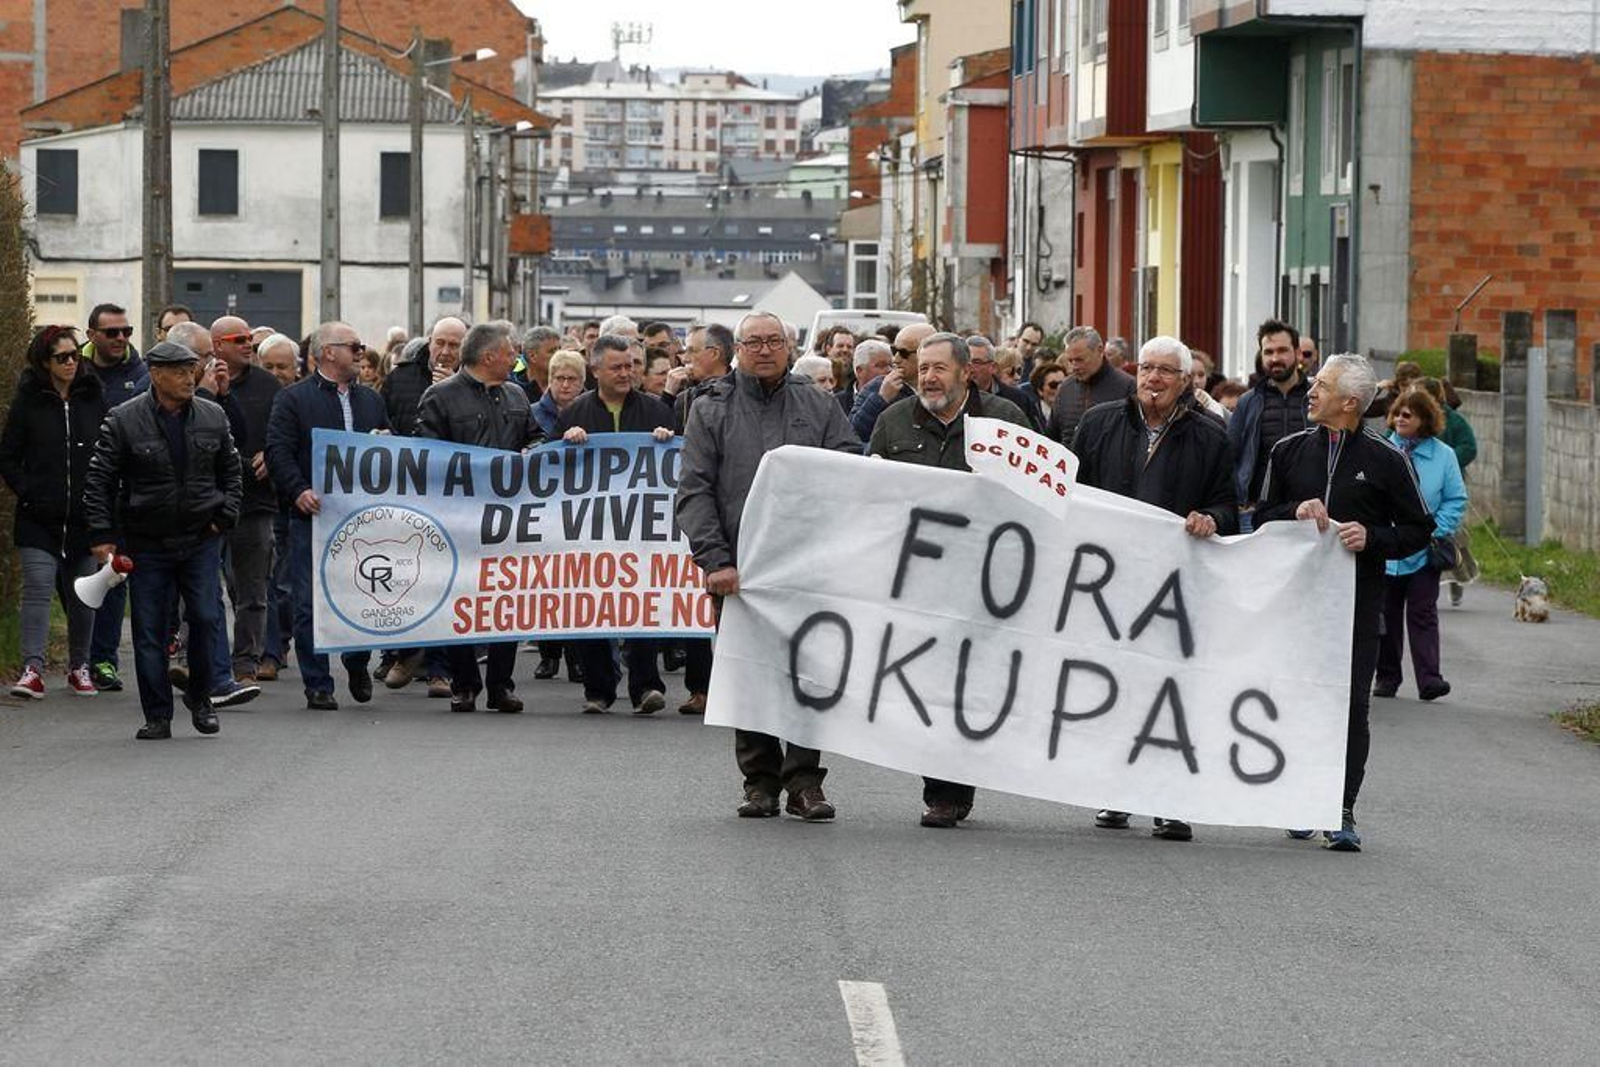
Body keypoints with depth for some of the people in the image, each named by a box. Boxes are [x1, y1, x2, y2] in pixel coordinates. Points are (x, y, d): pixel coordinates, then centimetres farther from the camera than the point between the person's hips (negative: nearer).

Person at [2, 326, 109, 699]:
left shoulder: (94, 398, 5)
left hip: (85, 516, 2)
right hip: (39, 516, -2)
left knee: (82, 594, 7)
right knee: (38, 588, -10)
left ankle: (79, 666, 20)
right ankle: (33, 668, -12)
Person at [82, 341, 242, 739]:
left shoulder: (212, 417, 4)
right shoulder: (124, 420, -6)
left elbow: (230, 471, 16)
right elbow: (99, 479, -4)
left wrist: (225, 515, 3)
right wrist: (101, 534, -9)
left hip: (202, 538, 2)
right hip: (148, 542, -2)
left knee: (205, 618, -7)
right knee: (149, 631, 0)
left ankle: (200, 696, 15)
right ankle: (157, 717, 7)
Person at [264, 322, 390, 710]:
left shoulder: (371, 400, 16)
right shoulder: (293, 399, 1)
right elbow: (279, 451, -7)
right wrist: (299, 490, -20)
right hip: (312, 515, -4)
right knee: (310, 605, -2)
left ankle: (358, 665, 28)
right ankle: (318, 685, 3)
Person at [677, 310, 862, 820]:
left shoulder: (819, 407, 12)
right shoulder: (711, 410, 8)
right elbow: (694, 492, 1)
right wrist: (716, 561, -11)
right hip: (741, 567, 0)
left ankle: (804, 779, 1)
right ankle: (760, 782, 11)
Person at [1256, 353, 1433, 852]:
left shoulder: (1385, 459, 1)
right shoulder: (1289, 451, 10)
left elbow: (1418, 530, 4)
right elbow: (1262, 519, 13)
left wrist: (1372, 537, -13)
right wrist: (1296, 511, -8)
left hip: (1357, 598, -3)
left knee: (1351, 703, -6)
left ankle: (1342, 813, -4)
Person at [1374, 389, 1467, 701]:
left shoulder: (1443, 456, 1)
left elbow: (1456, 500, 3)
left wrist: (1436, 530, -9)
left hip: (1424, 554, -1)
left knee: (1422, 614, -6)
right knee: (1386, 615, 7)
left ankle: (1429, 678, -12)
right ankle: (1386, 677, 16)